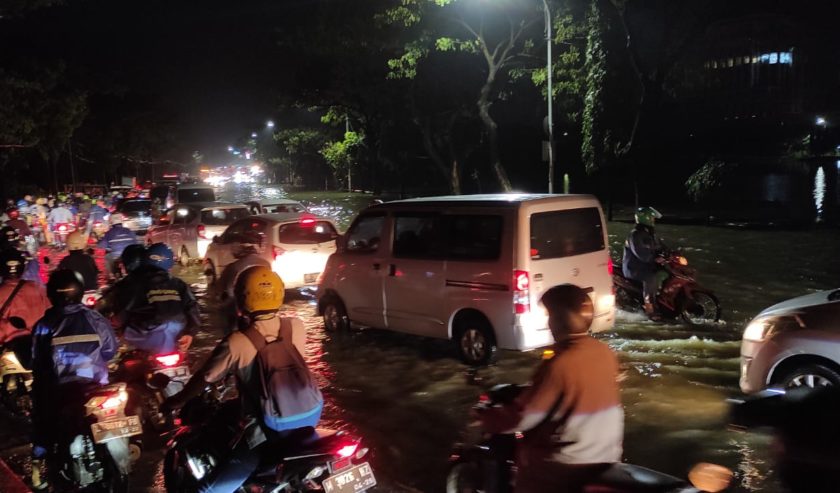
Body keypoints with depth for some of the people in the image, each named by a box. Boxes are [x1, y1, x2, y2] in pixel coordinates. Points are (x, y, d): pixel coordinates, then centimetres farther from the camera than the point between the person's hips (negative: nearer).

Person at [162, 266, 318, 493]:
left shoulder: (236, 343, -16)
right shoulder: (297, 326, -5)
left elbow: (204, 378, -2)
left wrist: (177, 400, 17)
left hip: (270, 431, -5)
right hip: (311, 415, 5)